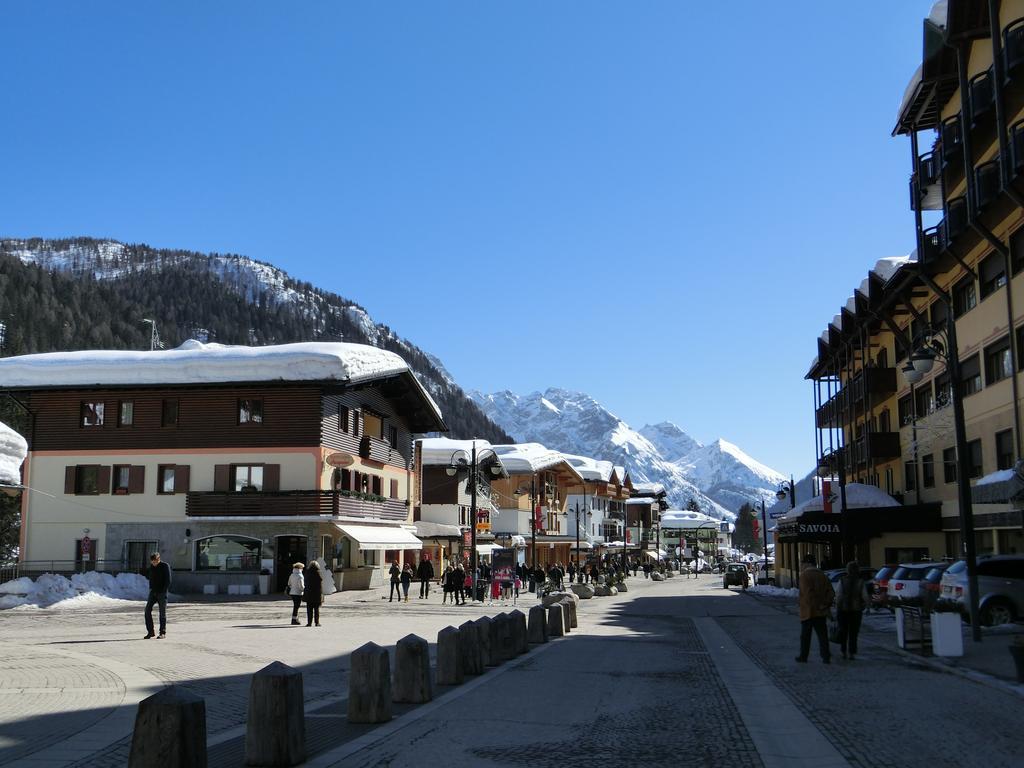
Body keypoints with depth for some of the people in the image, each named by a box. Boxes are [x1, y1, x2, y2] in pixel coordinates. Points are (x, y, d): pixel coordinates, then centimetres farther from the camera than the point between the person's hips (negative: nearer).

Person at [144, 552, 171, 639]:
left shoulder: (165, 566, -9)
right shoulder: (152, 567, 8)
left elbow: (168, 581, -10)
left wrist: (163, 591, -15)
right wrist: (151, 588, 8)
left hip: (162, 593, -5)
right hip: (153, 592, 5)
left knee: (162, 612, 0)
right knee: (147, 610, -4)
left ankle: (163, 633, 6)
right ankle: (150, 632, 3)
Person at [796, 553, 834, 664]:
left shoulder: (804, 575, -11)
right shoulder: (822, 575, 10)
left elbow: (808, 593, -22)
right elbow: (831, 592, 6)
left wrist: (814, 605, -15)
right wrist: (826, 604, 3)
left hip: (808, 612, -5)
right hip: (821, 612, 5)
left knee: (805, 636, 7)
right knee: (822, 635, 7)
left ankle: (803, 656, 14)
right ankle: (826, 657, 2)